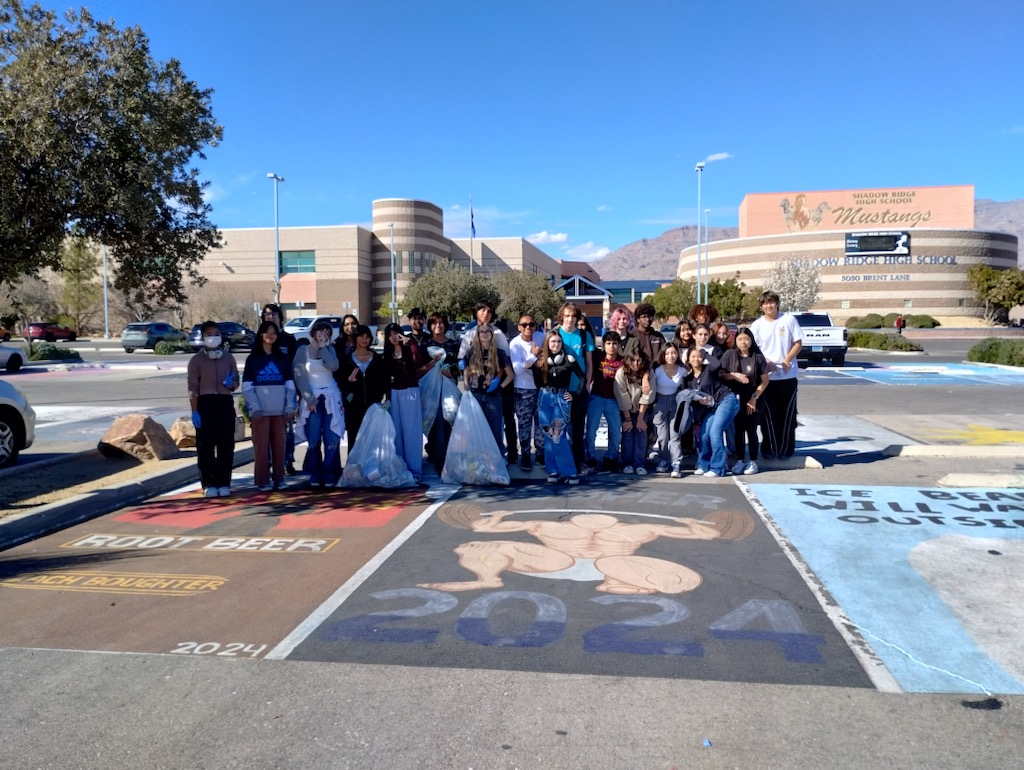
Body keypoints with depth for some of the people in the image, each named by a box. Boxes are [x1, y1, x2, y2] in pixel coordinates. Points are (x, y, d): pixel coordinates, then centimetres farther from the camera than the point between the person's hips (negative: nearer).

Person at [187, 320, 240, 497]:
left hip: (225, 402, 3)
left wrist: (231, 384, -10)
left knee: (226, 445, 4)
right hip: (205, 403, -3)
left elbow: (236, 382, 15)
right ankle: (209, 484, 6)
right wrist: (194, 411, -10)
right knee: (205, 446, -1)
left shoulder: (228, 358, 11)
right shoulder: (196, 360, 1)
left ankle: (224, 483, 12)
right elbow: (192, 388, -3)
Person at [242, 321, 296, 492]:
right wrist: (255, 407, -11)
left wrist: (290, 406, 0)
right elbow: (247, 387, -1)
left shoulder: (283, 358, 12)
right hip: (260, 410, -2)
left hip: (279, 410, 2)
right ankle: (262, 481, 3)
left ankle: (279, 479, 12)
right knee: (261, 445, -2)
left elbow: (290, 384, 9)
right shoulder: (253, 359, 5)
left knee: (279, 444, 4)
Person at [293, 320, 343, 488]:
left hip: (331, 398, 2)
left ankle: (330, 476, 0)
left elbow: (333, 366, -10)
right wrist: (310, 399, -9)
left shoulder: (330, 350, 11)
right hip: (311, 398, -2)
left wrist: (323, 347, -6)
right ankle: (315, 476, 5)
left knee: (332, 439, -5)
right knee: (313, 440, -4)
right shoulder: (303, 351, 3)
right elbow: (299, 377, -3)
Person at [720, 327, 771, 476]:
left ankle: (753, 462, 9)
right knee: (738, 430, 5)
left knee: (751, 430, 2)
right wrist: (734, 375, -17)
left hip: (753, 400, -1)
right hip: (735, 399, 1)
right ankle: (739, 461, 13)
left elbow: (765, 380, -2)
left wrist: (754, 397, -9)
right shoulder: (729, 354, -1)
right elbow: (721, 374, 1)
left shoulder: (758, 357, -4)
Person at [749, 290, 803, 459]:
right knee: (768, 415, 3)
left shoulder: (789, 320, 1)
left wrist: (787, 361, -11)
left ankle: (786, 449, 13)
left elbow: (798, 343, 2)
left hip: (788, 375, 0)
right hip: (767, 377, 0)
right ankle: (770, 449, 11)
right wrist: (766, 363, -16)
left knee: (787, 414, 4)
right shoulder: (757, 325, 1)